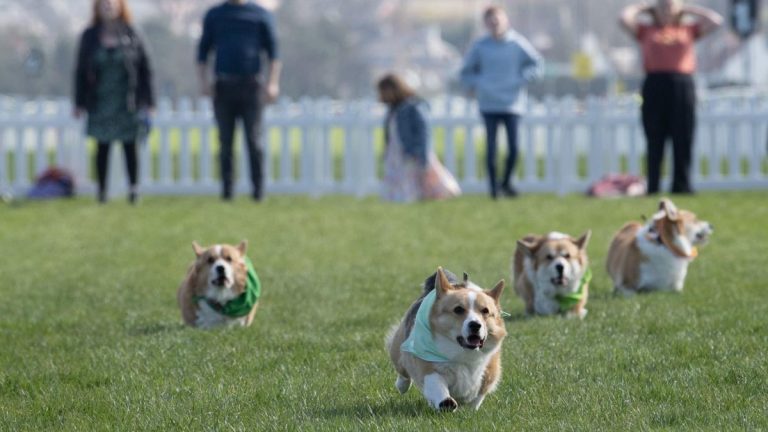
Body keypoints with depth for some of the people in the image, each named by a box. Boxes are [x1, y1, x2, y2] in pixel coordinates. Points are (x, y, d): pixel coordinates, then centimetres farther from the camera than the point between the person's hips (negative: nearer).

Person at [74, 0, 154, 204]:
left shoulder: (130, 35, 1)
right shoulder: (90, 37, 4)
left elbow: (144, 69, 3)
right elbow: (81, 71, 7)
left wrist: (148, 101, -1)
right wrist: (79, 103, 2)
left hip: (127, 101, -1)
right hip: (100, 101, 1)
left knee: (130, 145, -1)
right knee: (102, 146, 3)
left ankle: (133, 187, 5)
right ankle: (102, 189, 8)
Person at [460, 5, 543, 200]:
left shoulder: (517, 43, -1)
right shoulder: (480, 47, 3)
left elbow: (536, 64, 6)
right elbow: (466, 72, 14)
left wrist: (522, 80, -6)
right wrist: (475, 85, -3)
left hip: (512, 104, -1)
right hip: (488, 104, 1)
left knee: (513, 146, -6)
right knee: (491, 147, -2)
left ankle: (506, 182, 16)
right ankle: (493, 187, 6)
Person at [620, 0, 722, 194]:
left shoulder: (688, 29, 18)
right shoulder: (646, 30, 15)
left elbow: (716, 20, 13)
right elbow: (624, 18, 5)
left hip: (683, 86, 1)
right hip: (655, 85, -1)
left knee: (683, 141, -2)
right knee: (655, 142, -1)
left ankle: (681, 186, 2)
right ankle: (652, 188, -1)